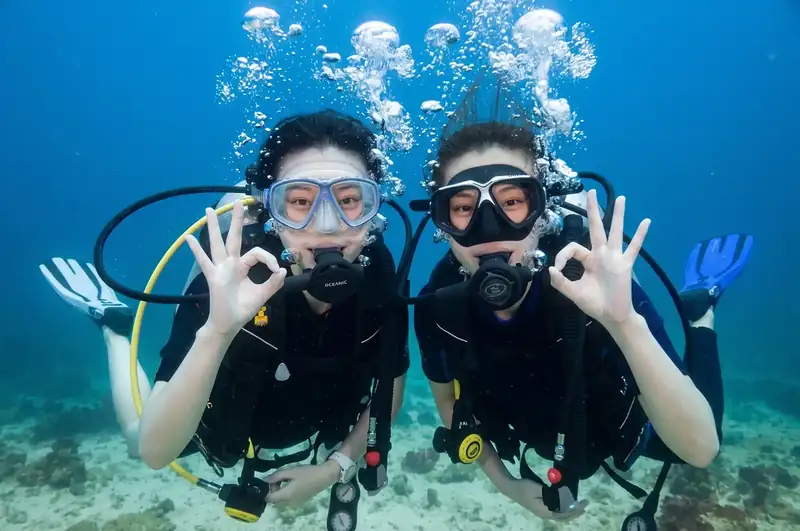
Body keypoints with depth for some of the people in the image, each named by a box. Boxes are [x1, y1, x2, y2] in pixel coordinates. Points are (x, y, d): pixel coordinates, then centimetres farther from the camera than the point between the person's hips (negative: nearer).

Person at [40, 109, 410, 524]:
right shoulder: (236, 274, -40)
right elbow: (154, 452, -42)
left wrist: (339, 466, -15)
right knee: (137, 437, 28)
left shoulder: (380, 273, -30)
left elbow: (390, 391, -12)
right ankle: (114, 326, 42)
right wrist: (217, 332, -57)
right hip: (220, 423, -2)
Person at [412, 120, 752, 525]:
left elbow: (700, 450, -42)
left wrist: (625, 322, -57)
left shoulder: (596, 284, -40)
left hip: (622, 431, -3)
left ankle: (699, 308, 36)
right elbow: (448, 399, -9)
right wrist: (504, 482, -6)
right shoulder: (437, 305, -30)